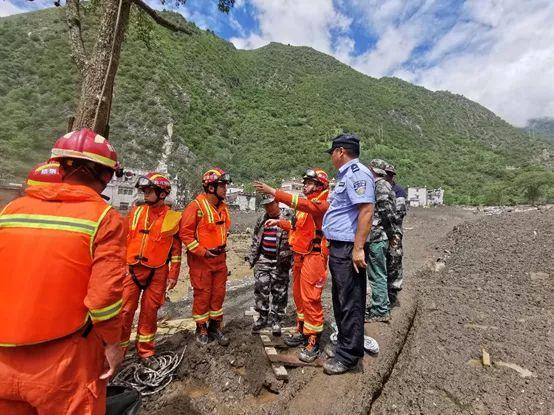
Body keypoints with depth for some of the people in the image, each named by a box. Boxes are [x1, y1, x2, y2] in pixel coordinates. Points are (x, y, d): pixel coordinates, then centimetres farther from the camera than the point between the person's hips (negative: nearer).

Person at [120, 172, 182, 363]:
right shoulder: (136, 212, 3)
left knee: (150, 312, 10)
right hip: (132, 269, 2)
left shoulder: (173, 217, -4)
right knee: (125, 310, 6)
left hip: (157, 273, -2)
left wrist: (173, 275, -1)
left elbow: (176, 249, -1)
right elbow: (125, 240, 9)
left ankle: (145, 351, 30)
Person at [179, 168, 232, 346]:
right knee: (202, 295, 7)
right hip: (201, 260, -6)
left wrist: (222, 247, 13)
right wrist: (203, 252, -17)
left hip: (220, 258, 7)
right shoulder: (196, 206, -15)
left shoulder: (223, 207, 8)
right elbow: (185, 233, -16)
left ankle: (216, 327, 30)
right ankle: (202, 329, 27)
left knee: (218, 294, 13)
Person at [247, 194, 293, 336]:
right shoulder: (262, 219, 10)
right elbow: (255, 239, 18)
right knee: (260, 289, 4)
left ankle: (276, 320, 23)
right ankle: (263, 317, 24)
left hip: (280, 262, -4)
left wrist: (291, 259, -13)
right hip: (263, 260, 4)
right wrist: (252, 257, 15)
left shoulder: (288, 217, -8)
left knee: (279, 292, 6)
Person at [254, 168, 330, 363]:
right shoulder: (307, 202, 18)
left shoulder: (323, 203, -12)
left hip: (314, 256, -9)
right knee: (298, 295, 17)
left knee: (310, 299, -4)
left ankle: (313, 342, 9)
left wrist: (272, 191, -31)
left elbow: (301, 204, -30)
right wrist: (279, 222, 12)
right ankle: (301, 331, 33)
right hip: (299, 255, 9)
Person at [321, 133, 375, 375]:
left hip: (348, 250, -10)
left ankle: (349, 356, 17)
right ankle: (343, 345, 35)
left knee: (350, 303, 2)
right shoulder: (346, 175, 19)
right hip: (338, 248, 10)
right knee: (340, 300, 19)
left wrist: (358, 248, -25)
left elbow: (367, 210, -22)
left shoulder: (357, 173, -13)